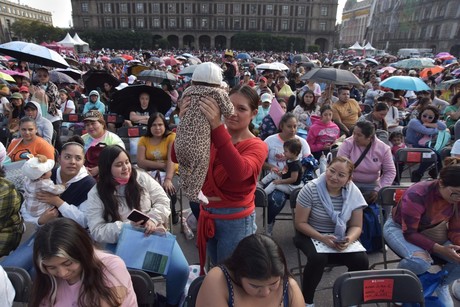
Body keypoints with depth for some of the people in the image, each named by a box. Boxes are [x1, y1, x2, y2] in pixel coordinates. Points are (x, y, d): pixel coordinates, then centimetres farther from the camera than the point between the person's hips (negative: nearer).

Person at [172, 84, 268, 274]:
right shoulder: (210, 135, -1)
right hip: (207, 214, 5)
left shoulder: (257, 146, -14)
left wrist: (217, 127, -43)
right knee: (214, 270, 24)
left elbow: (239, 172, -36)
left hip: (236, 220, -5)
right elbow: (177, 157, -13)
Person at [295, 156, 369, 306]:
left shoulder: (354, 193, -9)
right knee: (318, 258, -32)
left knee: (361, 260, -20)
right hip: (311, 235, -3)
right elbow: (300, 223, -15)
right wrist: (323, 238, -28)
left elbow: (356, 226, -2)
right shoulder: (311, 189, -20)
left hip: (340, 237, 4)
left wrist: (348, 240, -25)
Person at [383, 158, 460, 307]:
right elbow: (409, 233, -28)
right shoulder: (416, 195, -34)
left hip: (432, 229, 6)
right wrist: (439, 249, -36)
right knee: (420, 261, -34)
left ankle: (441, 285, 17)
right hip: (399, 228, -6)